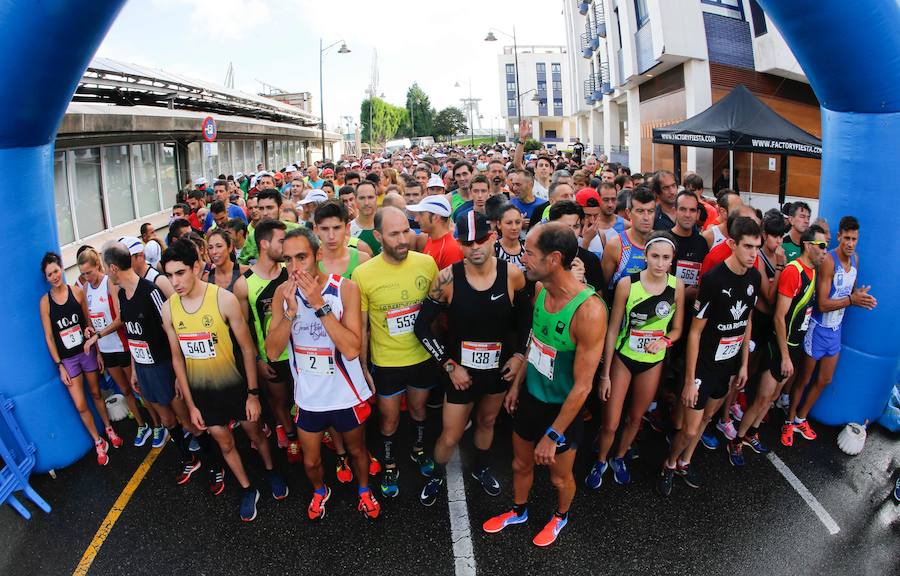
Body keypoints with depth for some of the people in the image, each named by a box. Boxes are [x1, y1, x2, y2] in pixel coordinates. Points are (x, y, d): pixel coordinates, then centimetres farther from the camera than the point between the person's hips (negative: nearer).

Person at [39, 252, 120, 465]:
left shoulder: (77, 291, -6)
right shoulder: (45, 301, -8)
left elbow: (89, 322, 2)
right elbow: (49, 337, -4)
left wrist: (98, 350, 2)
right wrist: (60, 366, -5)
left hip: (87, 351, 1)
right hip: (67, 359, -1)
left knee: (96, 393, 17)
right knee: (80, 405, 1)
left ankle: (109, 429, 38)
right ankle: (99, 442, 19)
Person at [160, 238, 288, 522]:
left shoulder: (224, 299, -21)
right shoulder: (168, 308, -8)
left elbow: (247, 349, -13)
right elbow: (177, 357, 2)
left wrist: (253, 394, -11)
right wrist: (190, 404, 3)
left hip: (234, 384, -3)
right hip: (200, 390, 3)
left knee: (255, 433, 17)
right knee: (224, 443, 16)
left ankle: (271, 471, 46)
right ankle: (248, 490, 38)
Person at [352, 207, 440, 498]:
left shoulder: (427, 263, -12)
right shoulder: (363, 274, -18)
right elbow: (361, 327, -8)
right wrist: (363, 368, -3)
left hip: (423, 357, 2)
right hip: (386, 362, -2)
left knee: (418, 407, 25)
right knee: (390, 419, 15)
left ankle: (418, 450, 53)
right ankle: (389, 466, 42)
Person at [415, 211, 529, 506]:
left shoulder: (512, 275, -13)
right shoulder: (447, 278, -19)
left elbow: (525, 315, 5)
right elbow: (422, 325, -12)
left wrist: (519, 354, -2)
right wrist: (449, 365, -13)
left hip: (499, 367, 3)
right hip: (462, 370, -2)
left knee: (487, 422, 25)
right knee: (450, 437, 6)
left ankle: (481, 469, 52)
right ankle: (437, 475, 38)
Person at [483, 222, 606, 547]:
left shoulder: (589, 310, -32)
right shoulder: (541, 291, -10)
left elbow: (583, 385, -25)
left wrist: (553, 436, -19)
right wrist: (517, 383, 15)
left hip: (562, 408, -5)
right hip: (530, 397, 6)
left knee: (559, 477, 21)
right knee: (520, 464, 25)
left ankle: (561, 516, 52)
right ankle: (519, 512, 53)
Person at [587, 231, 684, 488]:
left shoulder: (677, 286, -10)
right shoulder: (627, 284, -16)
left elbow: (677, 329, 3)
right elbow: (612, 330, -10)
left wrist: (665, 341, -21)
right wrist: (605, 374, -9)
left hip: (653, 362, 3)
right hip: (623, 358, -2)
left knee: (635, 418, 20)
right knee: (610, 424, 0)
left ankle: (619, 459, 45)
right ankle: (600, 462, 29)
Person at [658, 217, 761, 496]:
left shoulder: (754, 277, -3)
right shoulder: (714, 279, -24)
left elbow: (747, 321, 10)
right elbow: (695, 332, -19)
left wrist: (744, 364, 12)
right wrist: (689, 380, -17)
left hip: (729, 363, 7)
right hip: (703, 365, -7)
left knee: (707, 416, 21)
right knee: (689, 429, -1)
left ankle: (684, 462, 42)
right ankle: (670, 465, 28)